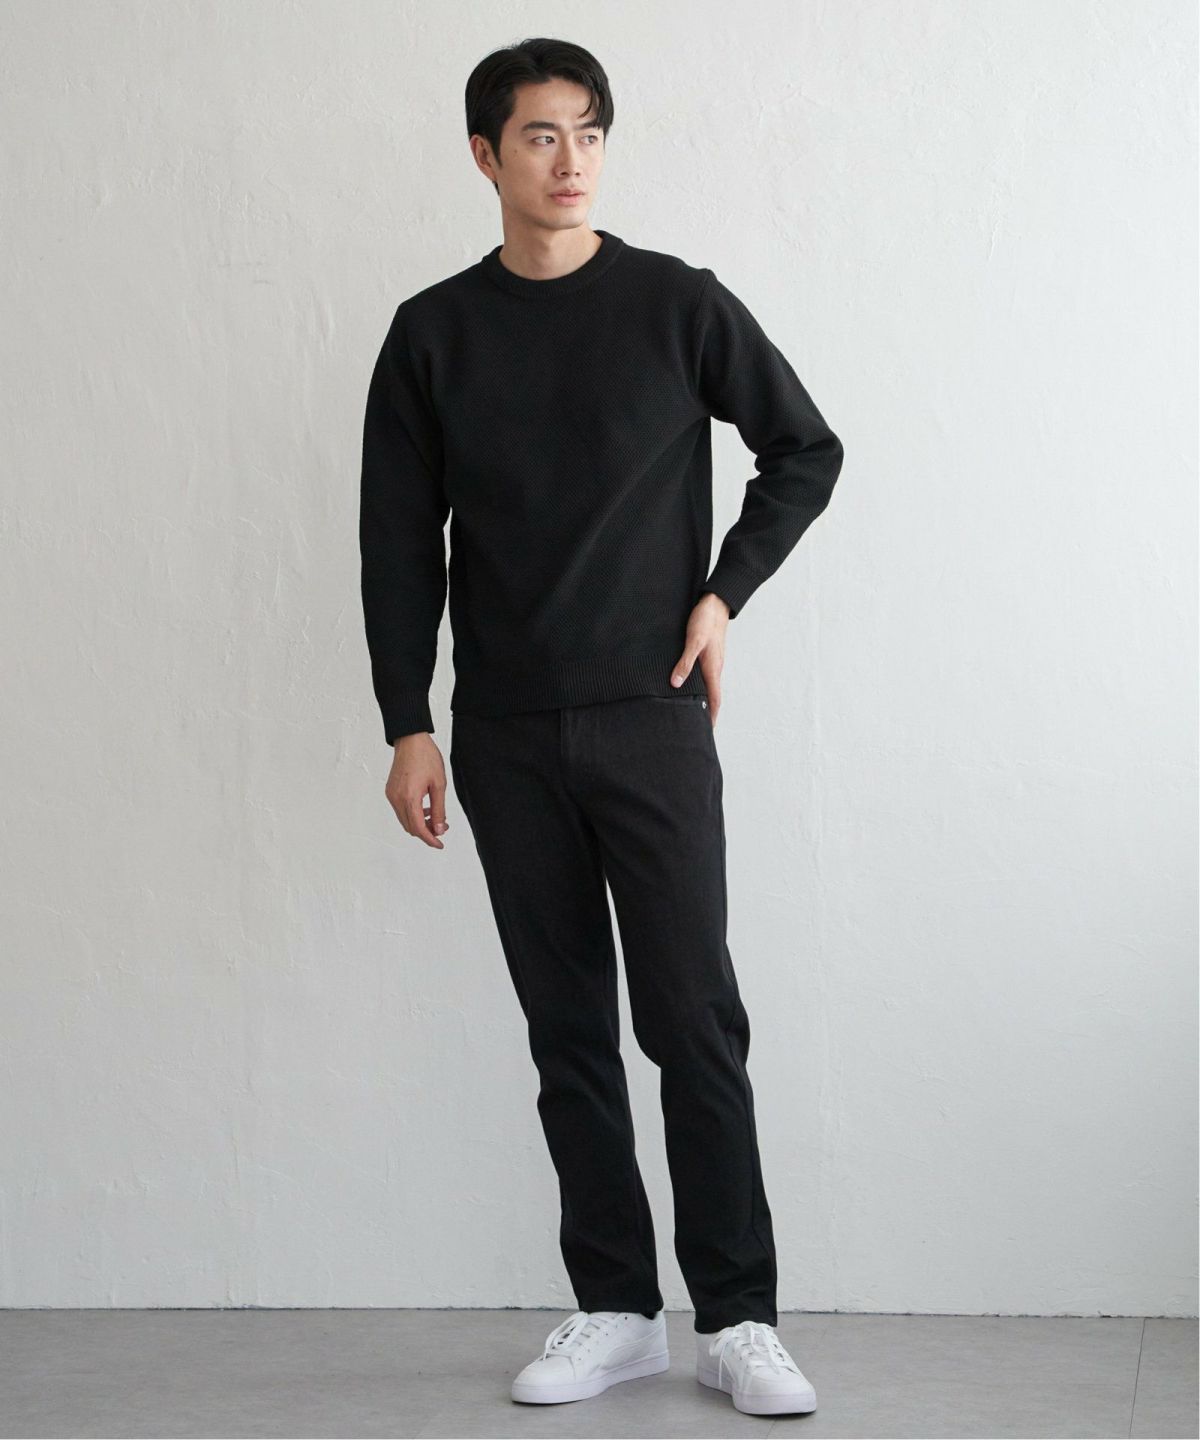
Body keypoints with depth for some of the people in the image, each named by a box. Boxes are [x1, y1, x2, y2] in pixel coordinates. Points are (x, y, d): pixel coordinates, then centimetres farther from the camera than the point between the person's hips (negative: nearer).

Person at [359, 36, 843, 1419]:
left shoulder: (675, 303, 1)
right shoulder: (434, 332, 5)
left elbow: (805, 449, 10)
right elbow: (398, 541, 6)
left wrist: (724, 594, 0)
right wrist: (406, 727, 1)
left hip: (651, 719, -2)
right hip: (506, 735, 2)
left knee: (695, 1020, -5)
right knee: (567, 1030, 6)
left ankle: (738, 1319, 2)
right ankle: (614, 1310, 14)